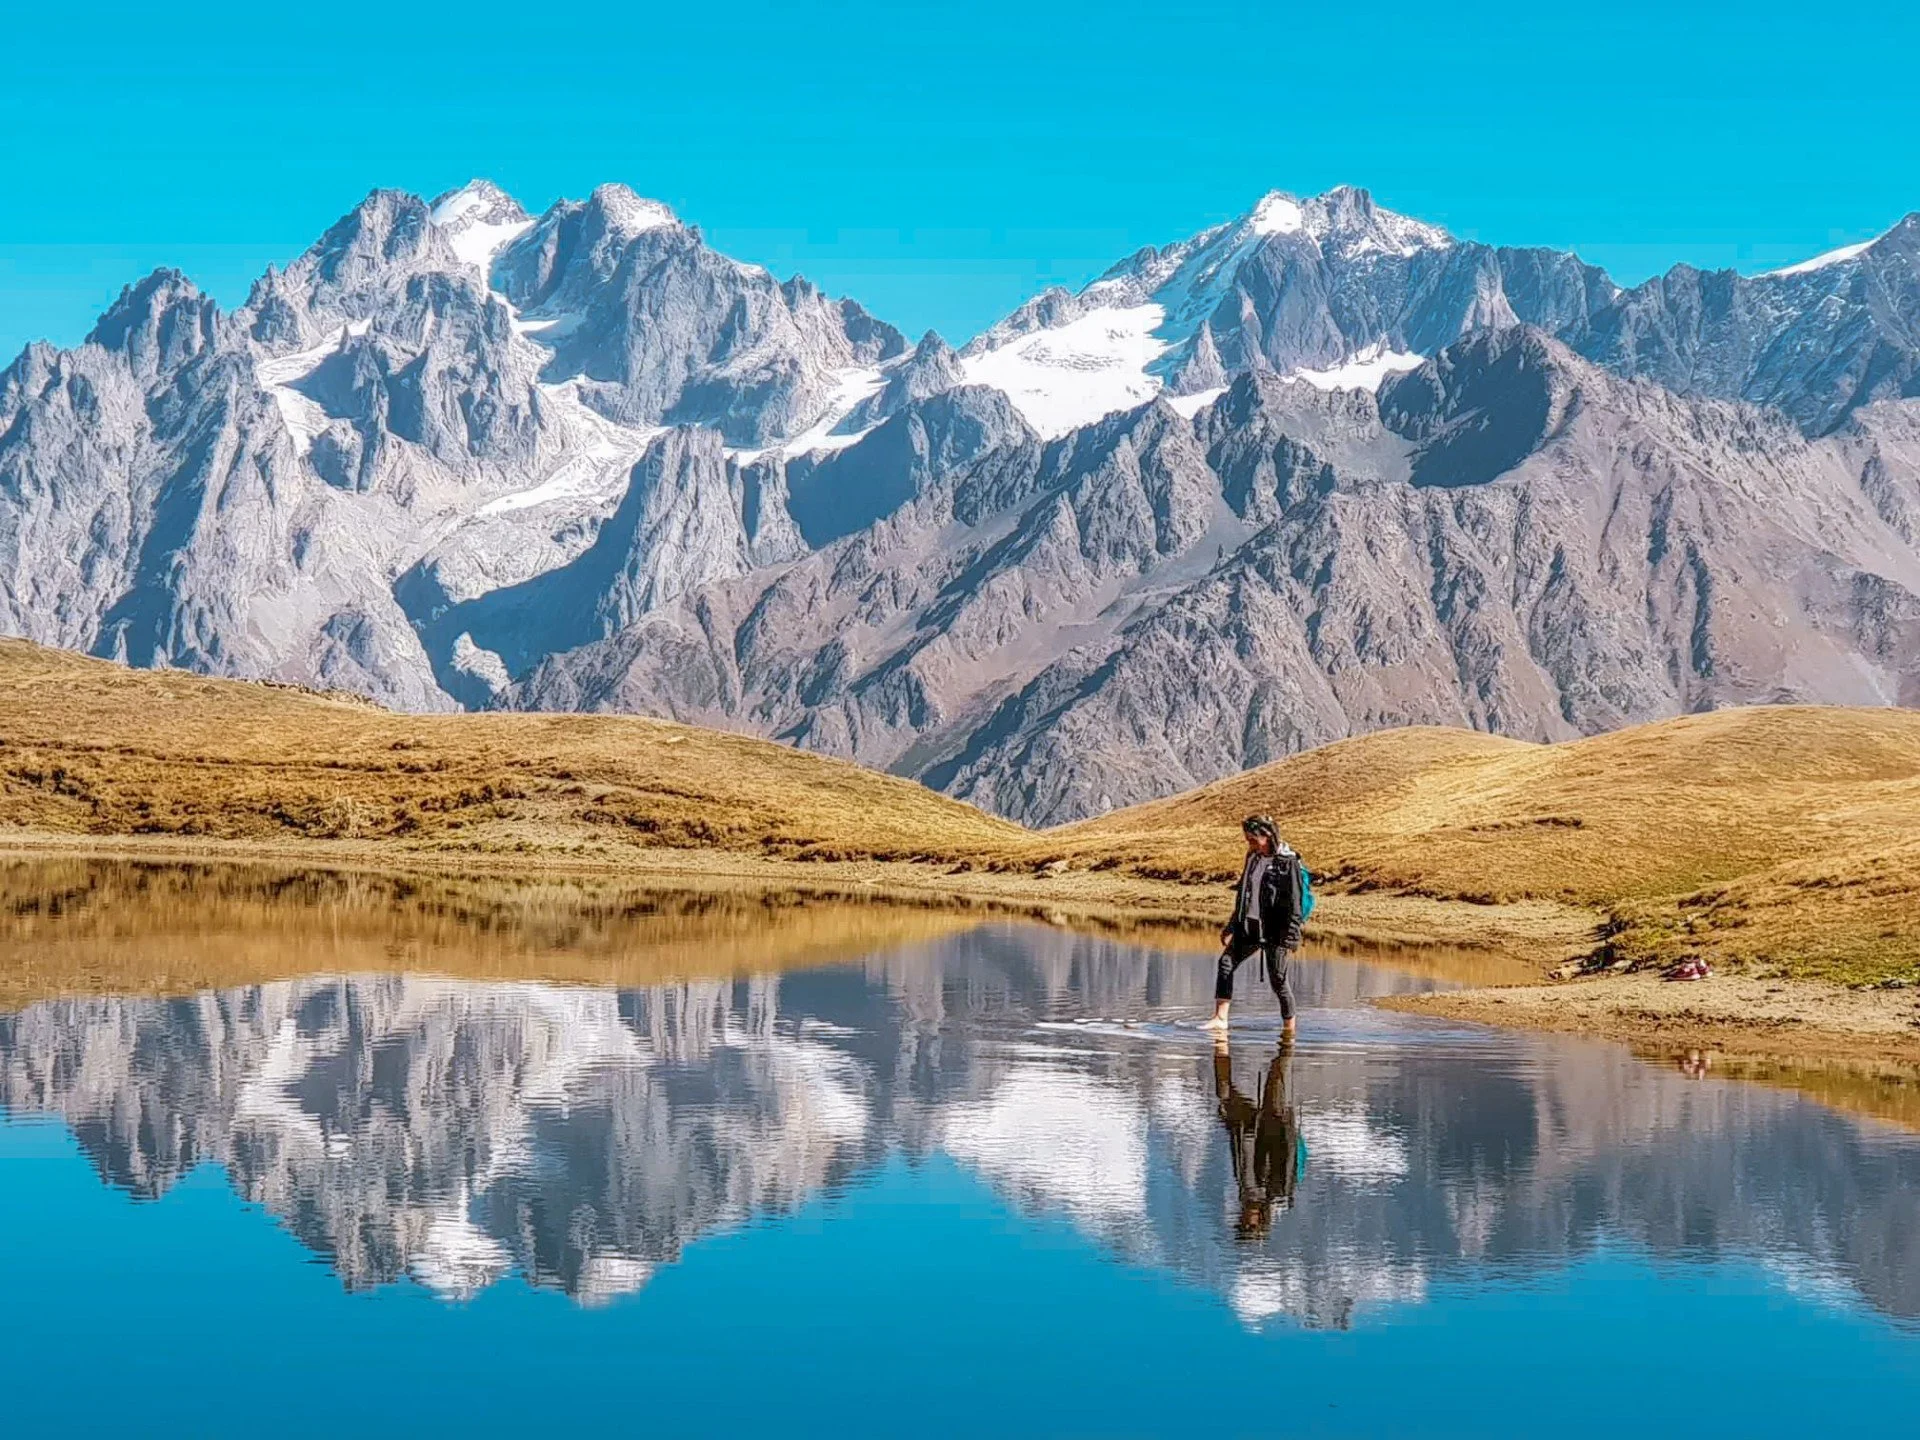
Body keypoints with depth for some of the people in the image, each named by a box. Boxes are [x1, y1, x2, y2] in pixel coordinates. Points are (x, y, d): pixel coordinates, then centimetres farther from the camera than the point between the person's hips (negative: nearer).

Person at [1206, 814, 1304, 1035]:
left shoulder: (1287, 862, -10)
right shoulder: (1253, 858, 11)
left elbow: (1294, 901, -12)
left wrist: (1292, 935, -16)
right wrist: (1232, 927, 17)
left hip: (1274, 930, -7)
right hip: (1249, 926, 7)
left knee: (1277, 977, 0)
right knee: (1226, 961, -5)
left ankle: (1289, 1026, 15)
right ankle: (1220, 1018, -6)